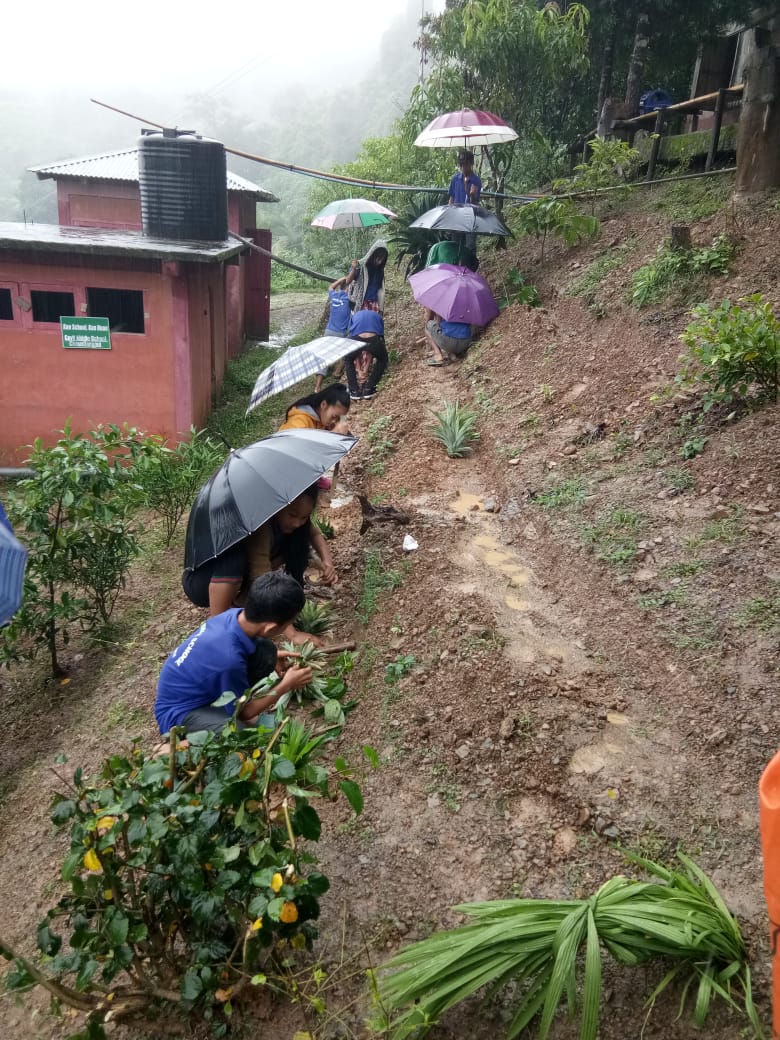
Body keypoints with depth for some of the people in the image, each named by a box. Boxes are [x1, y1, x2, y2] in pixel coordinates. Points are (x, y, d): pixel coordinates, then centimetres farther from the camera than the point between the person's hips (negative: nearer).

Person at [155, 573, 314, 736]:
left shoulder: (236, 614, -16)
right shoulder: (230, 660, -37)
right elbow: (244, 712, -15)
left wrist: (270, 658, 9)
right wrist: (286, 685, -8)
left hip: (199, 687, 8)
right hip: (179, 712, -8)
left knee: (265, 652, -6)